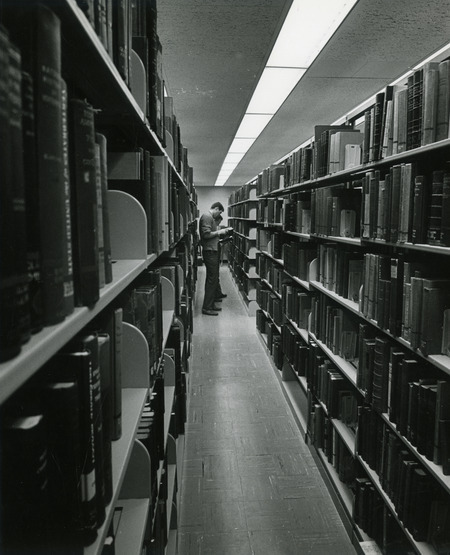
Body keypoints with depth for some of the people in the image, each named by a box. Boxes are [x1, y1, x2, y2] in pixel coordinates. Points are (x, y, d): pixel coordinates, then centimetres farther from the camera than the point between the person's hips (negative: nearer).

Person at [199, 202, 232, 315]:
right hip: (209, 251, -11)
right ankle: (207, 307, -4)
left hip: (213, 251, 11)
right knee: (212, 279, -8)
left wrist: (221, 231, 10)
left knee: (213, 277, 14)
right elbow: (206, 234, -23)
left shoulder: (211, 218, 18)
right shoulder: (207, 217, -14)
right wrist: (219, 232, -13)